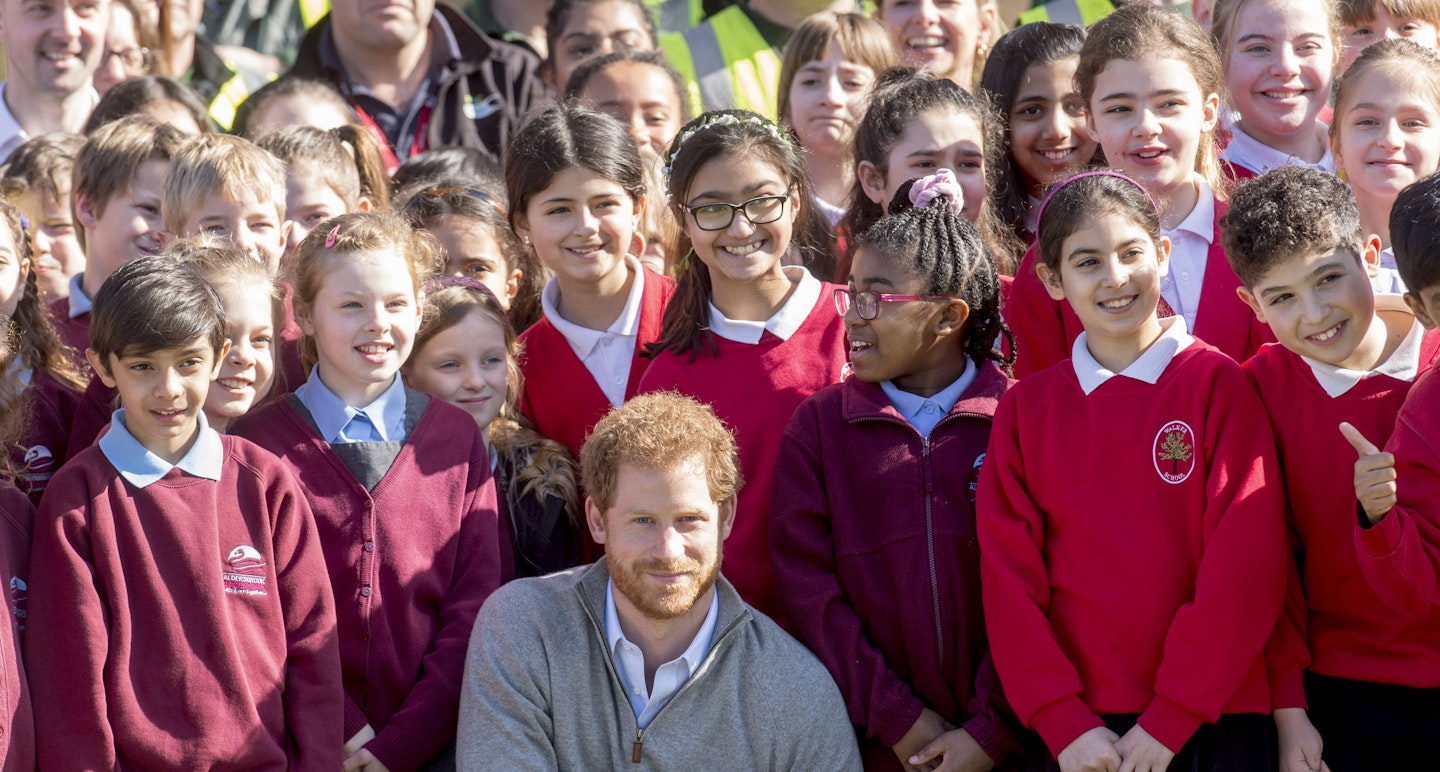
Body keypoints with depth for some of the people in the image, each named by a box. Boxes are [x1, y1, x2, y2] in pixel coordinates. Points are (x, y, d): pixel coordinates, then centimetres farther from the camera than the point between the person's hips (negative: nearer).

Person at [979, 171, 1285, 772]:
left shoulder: (1217, 383, -1)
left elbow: (1246, 565, -7)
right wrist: (1063, 722, -9)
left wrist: (1169, 720, -12)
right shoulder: (1024, 409, 7)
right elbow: (1007, 575, 2)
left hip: (1212, 721, -2)